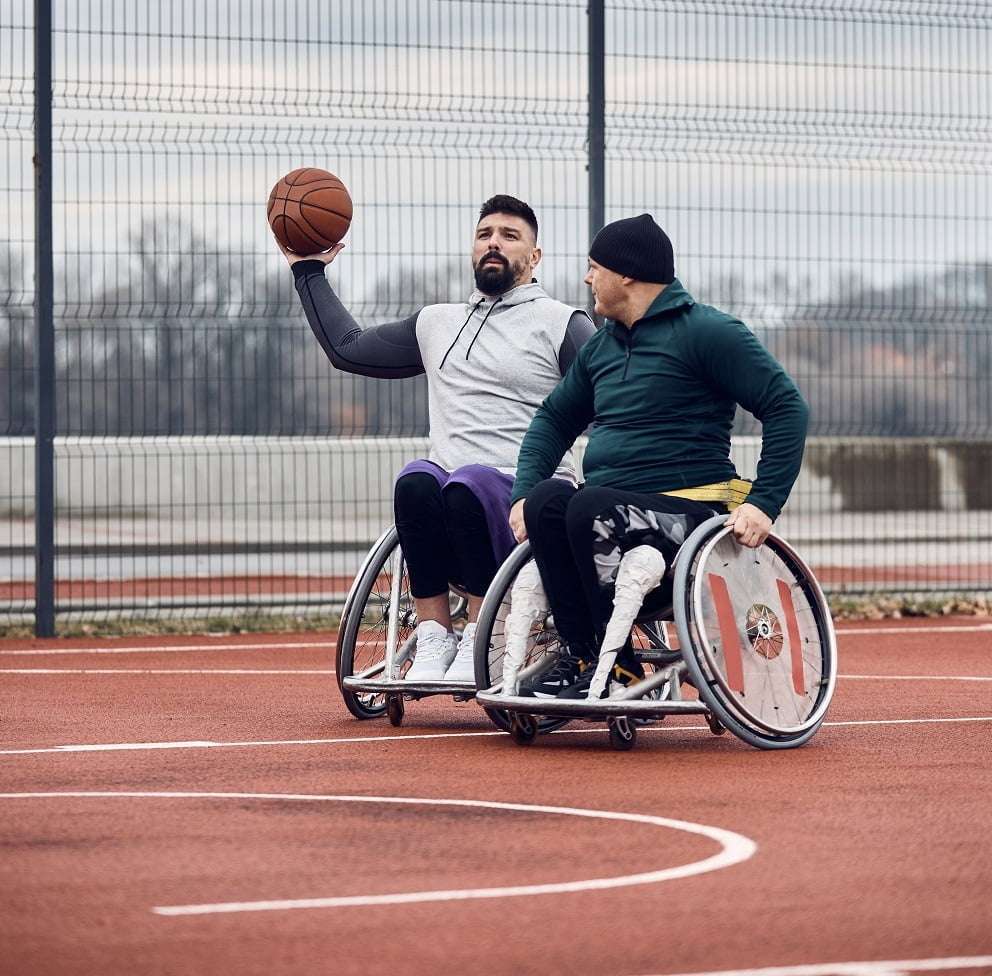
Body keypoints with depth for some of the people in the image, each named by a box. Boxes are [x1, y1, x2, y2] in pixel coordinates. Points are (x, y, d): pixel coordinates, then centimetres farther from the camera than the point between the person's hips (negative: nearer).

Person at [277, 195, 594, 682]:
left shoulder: (563, 325, 7)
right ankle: (433, 638, -26)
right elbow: (347, 348, 32)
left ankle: (482, 639, -25)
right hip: (445, 518, 4)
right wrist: (309, 271, 33)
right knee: (416, 479, -30)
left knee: (470, 481, -35)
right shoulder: (437, 323, 24)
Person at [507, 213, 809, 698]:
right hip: (614, 509, 7)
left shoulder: (707, 332, -4)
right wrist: (524, 492, 10)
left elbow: (786, 408, -9)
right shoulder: (600, 347, 19)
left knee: (591, 508, -32)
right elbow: (554, 418, 29)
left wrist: (763, 502, -18)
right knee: (548, 498, -22)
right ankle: (579, 657, -20)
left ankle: (619, 669, -23)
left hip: (691, 508, -7)